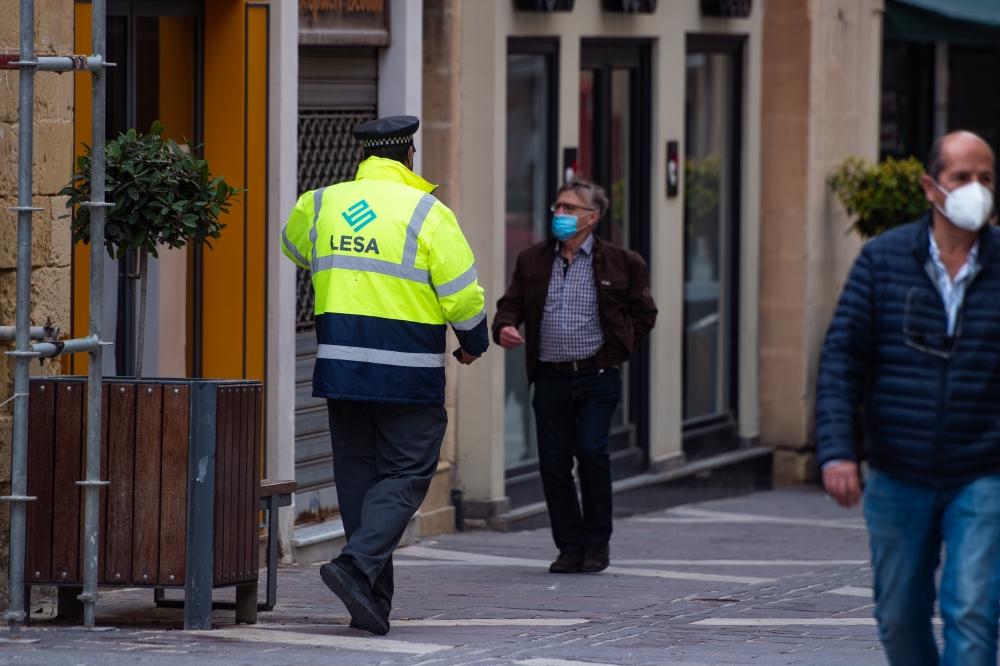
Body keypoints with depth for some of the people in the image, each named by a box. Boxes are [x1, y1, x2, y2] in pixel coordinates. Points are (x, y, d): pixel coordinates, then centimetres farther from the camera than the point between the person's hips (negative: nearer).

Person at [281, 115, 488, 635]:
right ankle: (357, 566, -19)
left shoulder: (321, 205, 6)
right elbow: (463, 295, -7)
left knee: (358, 476, 10)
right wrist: (473, 343, 12)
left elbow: (294, 244, 30)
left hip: (338, 366, 5)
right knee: (406, 475, 2)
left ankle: (373, 604, 10)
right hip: (407, 373, -5)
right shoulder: (425, 212, -8)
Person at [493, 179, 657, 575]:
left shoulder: (620, 264, 2)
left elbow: (643, 313, 9)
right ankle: (570, 546, 13)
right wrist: (504, 327, -12)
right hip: (550, 379, 3)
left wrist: (617, 351, 0)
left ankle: (597, 543, 1)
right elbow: (511, 303, 11)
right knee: (553, 463, 1)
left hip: (597, 378, -3)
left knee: (591, 450, -15)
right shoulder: (532, 261, 10)